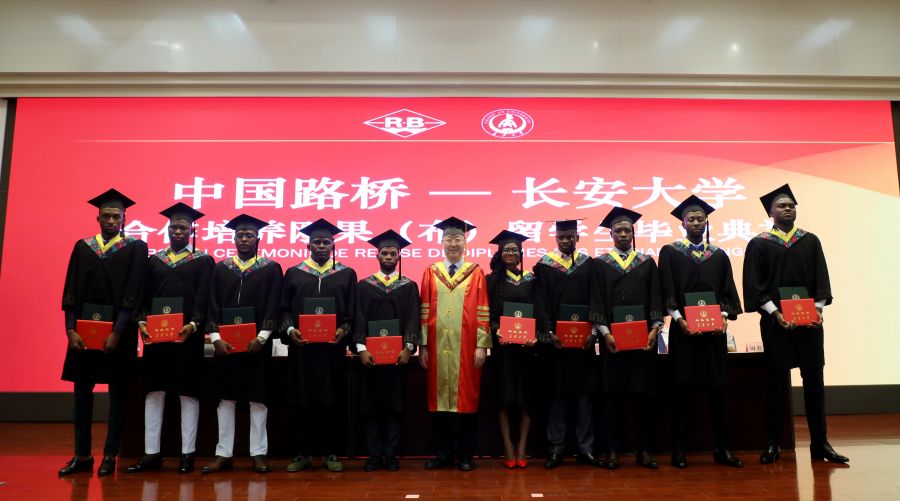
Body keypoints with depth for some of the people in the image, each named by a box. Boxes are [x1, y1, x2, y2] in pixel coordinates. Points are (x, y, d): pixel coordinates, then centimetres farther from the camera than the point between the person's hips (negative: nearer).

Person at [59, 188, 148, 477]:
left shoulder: (135, 248, -2)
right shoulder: (83, 247, 8)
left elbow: (133, 293, -8)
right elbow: (71, 291, 5)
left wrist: (117, 332, -16)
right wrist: (71, 329, -6)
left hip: (118, 330, -3)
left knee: (116, 391, 4)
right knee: (82, 389, 6)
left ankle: (110, 455, 12)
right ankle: (82, 455, 16)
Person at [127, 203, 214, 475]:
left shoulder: (203, 261, 3)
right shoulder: (154, 260, 13)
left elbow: (203, 299, -6)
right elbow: (144, 295, 9)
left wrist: (193, 324, -22)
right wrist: (142, 321, -9)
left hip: (187, 335, -3)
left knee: (188, 392, 0)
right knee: (154, 391, 6)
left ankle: (188, 453, 7)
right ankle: (152, 453, 14)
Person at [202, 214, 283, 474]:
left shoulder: (271, 268, 2)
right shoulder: (221, 268, 10)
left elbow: (273, 306, -4)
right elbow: (213, 305, 5)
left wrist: (262, 337, -15)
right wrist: (216, 337, -8)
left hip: (256, 343, -2)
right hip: (225, 343, 3)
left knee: (257, 397, 2)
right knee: (225, 397, 6)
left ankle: (258, 453, 9)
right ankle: (224, 454, 13)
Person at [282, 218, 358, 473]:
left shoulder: (346, 274, 7)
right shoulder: (293, 273, 9)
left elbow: (352, 311, 4)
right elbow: (284, 309, 7)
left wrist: (343, 330, -12)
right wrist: (290, 329, -11)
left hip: (333, 347, 0)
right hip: (302, 347, 1)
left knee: (330, 401, 4)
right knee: (304, 401, 6)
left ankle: (330, 452, 15)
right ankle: (304, 453, 17)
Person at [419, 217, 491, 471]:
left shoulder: (476, 273, 3)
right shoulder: (431, 273, 8)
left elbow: (482, 311, 0)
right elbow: (424, 312, 5)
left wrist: (482, 345, -7)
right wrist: (423, 346, -1)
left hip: (466, 346, -2)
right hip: (438, 346, 2)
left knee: (466, 398, 3)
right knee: (439, 398, 7)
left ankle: (465, 455, 15)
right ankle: (443, 453, 19)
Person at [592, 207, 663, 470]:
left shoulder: (647, 262, 10)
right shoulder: (600, 263, 6)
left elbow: (656, 298, 5)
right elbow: (596, 300, 0)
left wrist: (655, 328, -8)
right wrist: (605, 332, -10)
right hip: (613, 338, -1)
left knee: (644, 393, 3)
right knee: (614, 394, 2)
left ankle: (643, 449, 13)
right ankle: (613, 450, 11)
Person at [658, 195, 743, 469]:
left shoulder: (719, 256, 14)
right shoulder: (669, 252, 4)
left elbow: (728, 291, 9)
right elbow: (667, 291, -3)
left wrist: (724, 317, -7)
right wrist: (679, 319, -14)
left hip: (714, 329, 3)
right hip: (684, 329, -3)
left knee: (717, 388, 5)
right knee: (682, 388, 0)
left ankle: (721, 449, 14)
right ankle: (679, 450, 7)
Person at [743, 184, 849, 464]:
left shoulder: (810, 241, 12)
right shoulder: (758, 244, 3)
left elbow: (821, 278, 6)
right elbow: (754, 286, -4)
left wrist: (818, 308, -8)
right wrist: (774, 312, -15)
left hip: (809, 319, 3)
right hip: (776, 322, -3)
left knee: (814, 380, 5)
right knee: (776, 382, 1)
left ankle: (820, 443, 14)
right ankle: (773, 444, 8)